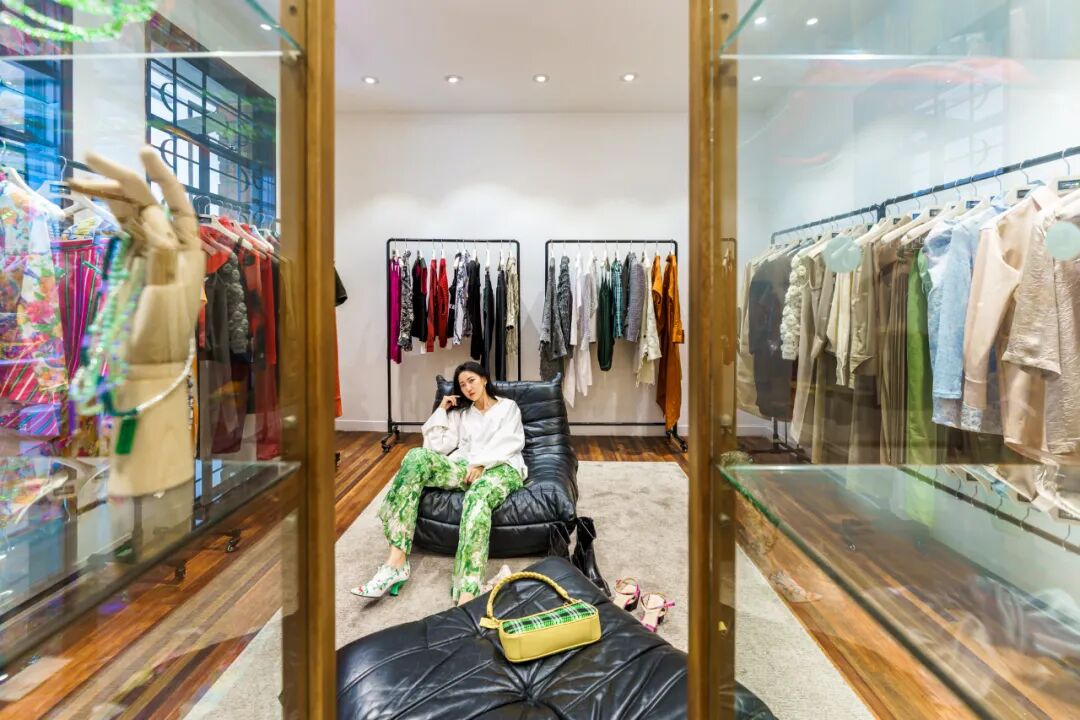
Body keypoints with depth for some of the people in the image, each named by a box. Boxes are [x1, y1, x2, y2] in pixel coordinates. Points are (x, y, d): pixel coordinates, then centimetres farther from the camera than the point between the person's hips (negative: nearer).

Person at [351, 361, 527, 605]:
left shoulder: (508, 406, 19)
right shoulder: (460, 413, 27)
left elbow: (509, 443, 1)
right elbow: (437, 446, 14)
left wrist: (481, 463, -13)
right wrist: (442, 410, 13)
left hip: (500, 468, -3)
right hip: (464, 467, 4)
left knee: (477, 497, -41)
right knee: (417, 457, -26)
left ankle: (466, 597, -56)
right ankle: (396, 562, -32)